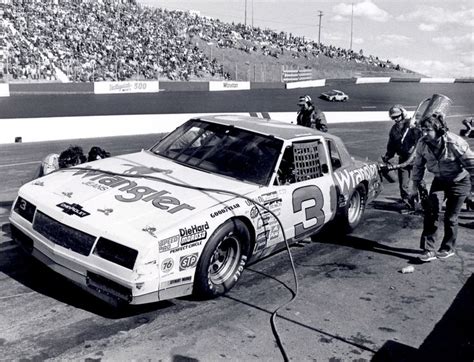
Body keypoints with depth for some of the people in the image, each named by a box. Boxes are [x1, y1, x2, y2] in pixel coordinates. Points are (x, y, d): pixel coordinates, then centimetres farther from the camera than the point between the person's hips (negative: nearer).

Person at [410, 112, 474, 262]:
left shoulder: (455, 143, -29)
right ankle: (429, 249, -6)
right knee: (431, 211, -13)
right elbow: (418, 165, 0)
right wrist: (415, 185, 3)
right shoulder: (422, 143, -15)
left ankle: (448, 248, 24)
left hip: (459, 181, -4)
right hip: (439, 181, 4)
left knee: (450, 217, 2)